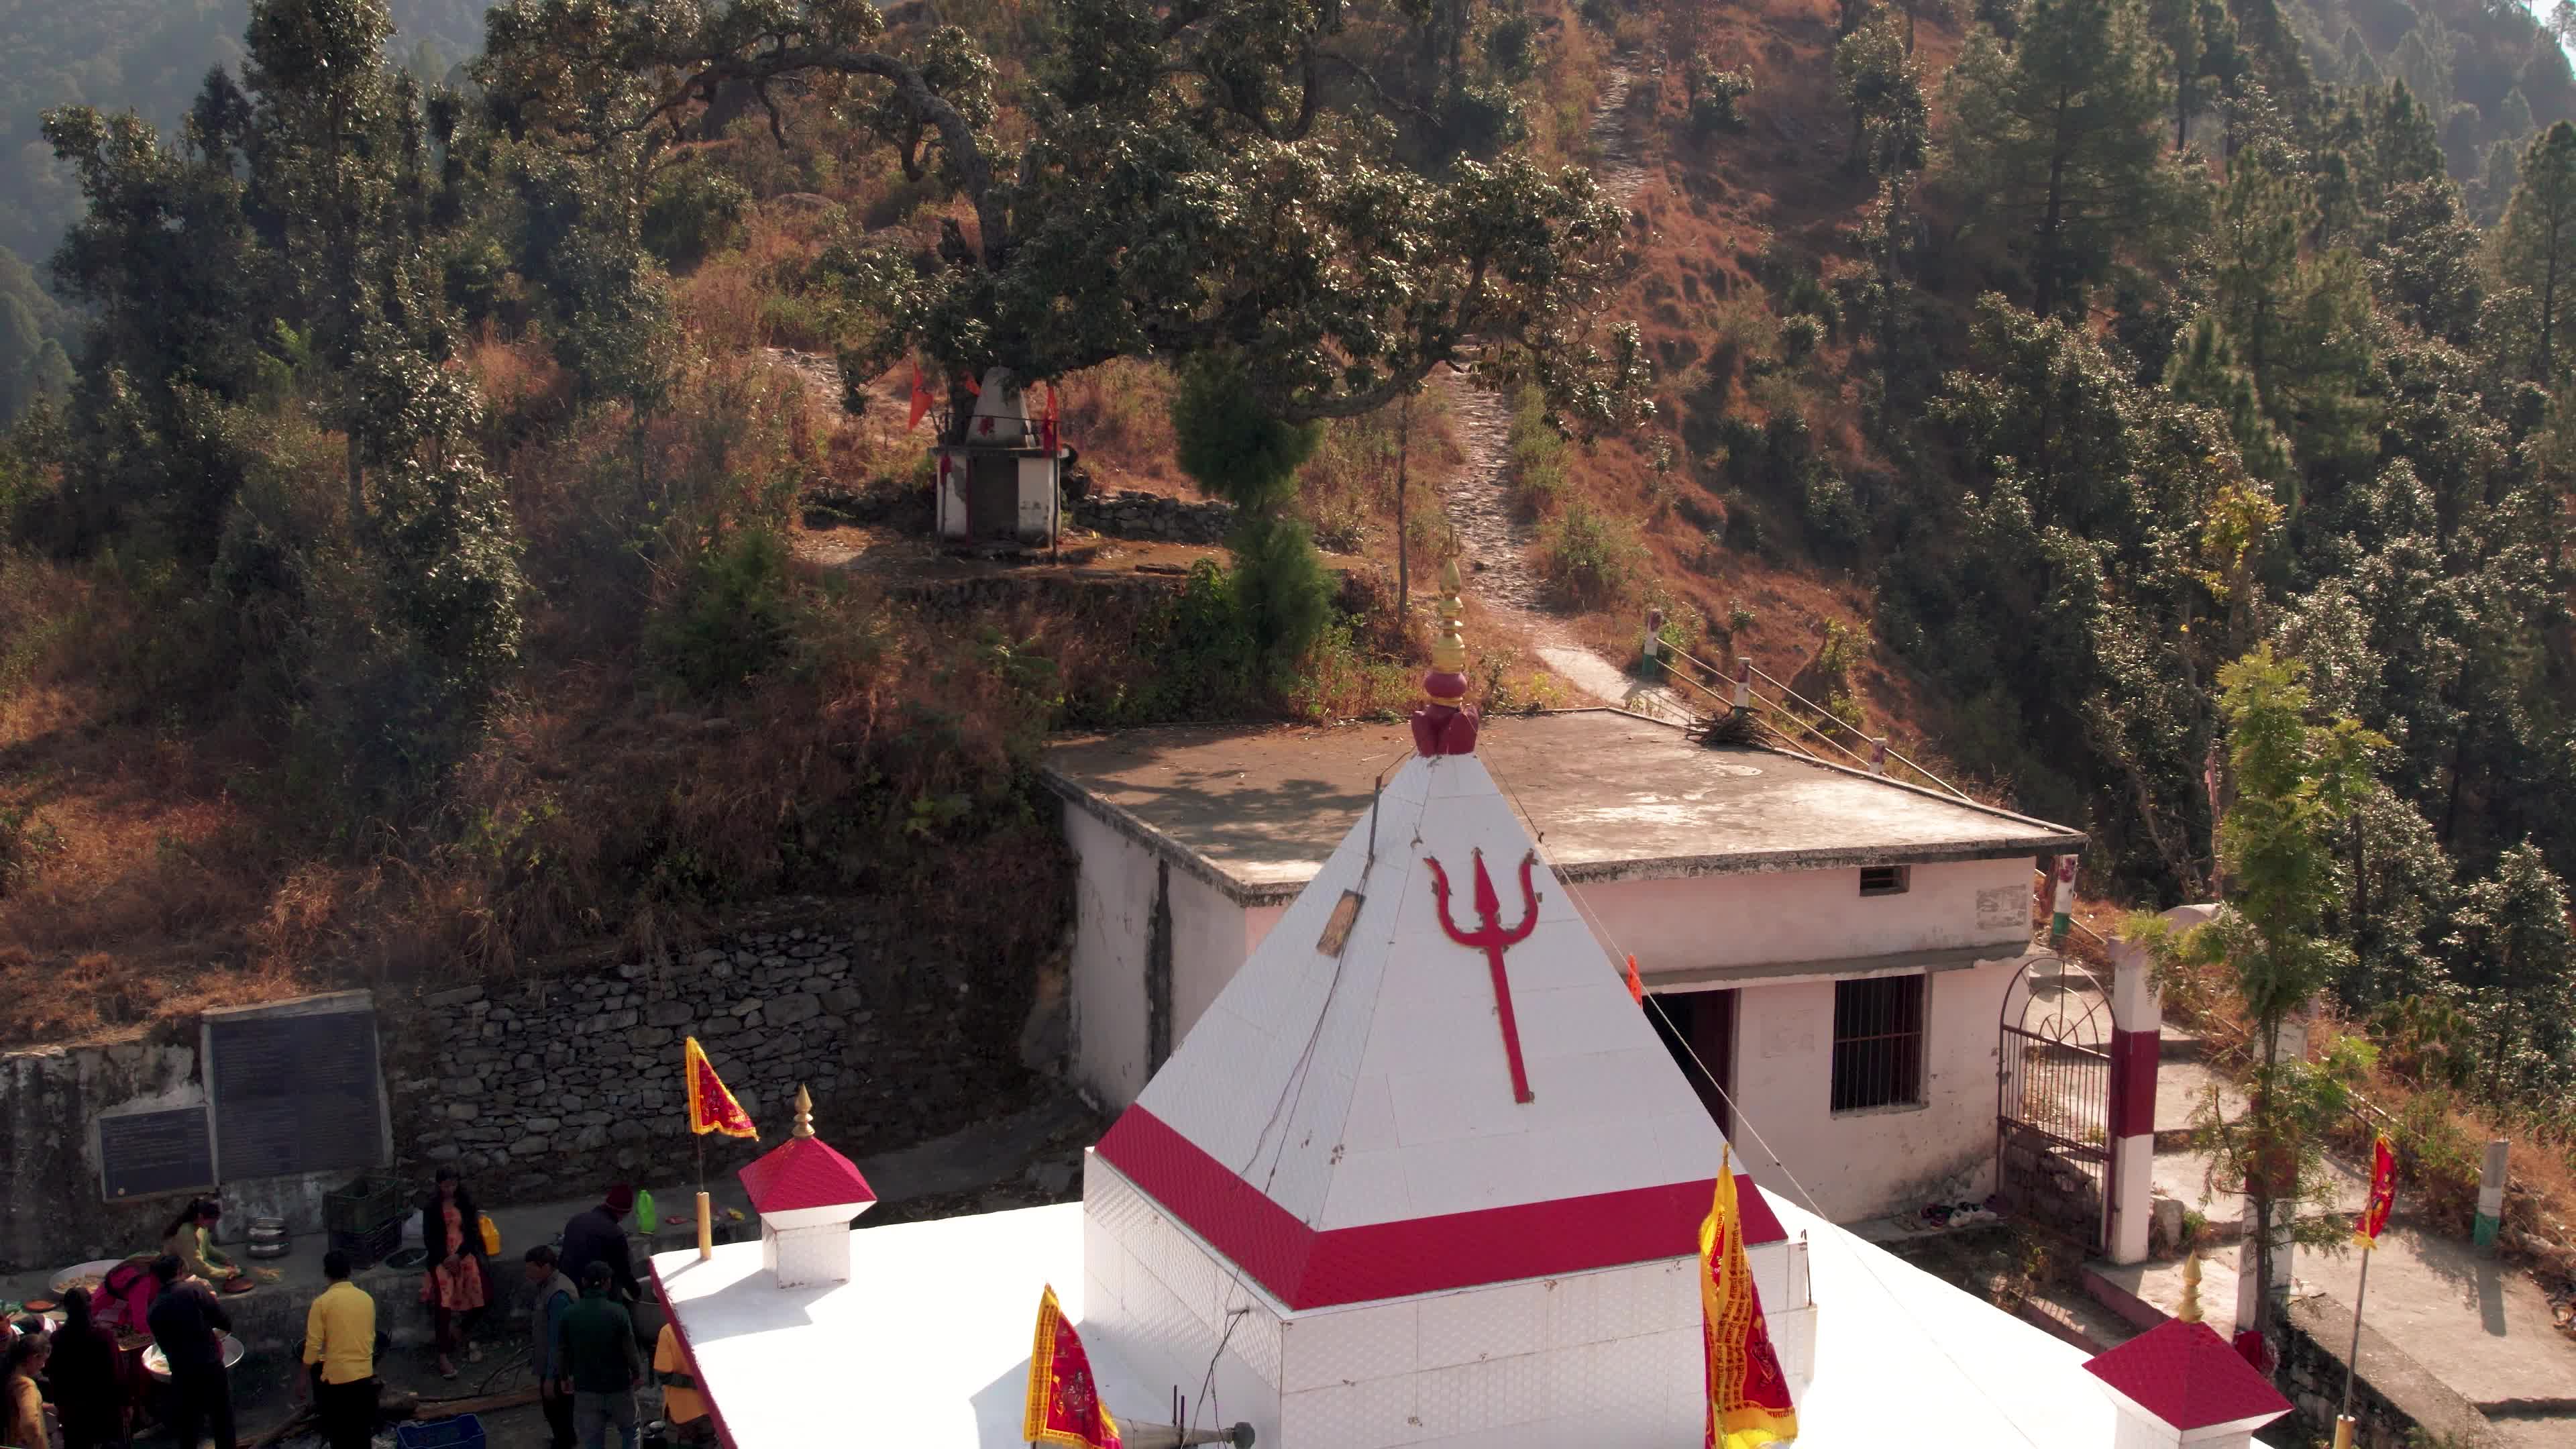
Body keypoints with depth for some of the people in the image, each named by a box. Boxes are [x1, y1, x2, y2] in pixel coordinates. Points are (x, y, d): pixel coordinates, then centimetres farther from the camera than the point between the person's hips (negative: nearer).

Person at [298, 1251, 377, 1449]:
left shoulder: (322, 1302, -11)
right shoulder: (367, 1298, 3)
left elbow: (313, 1344, -10)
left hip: (336, 1375, -4)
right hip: (364, 1373, 4)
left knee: (338, 1430, 8)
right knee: (362, 1427, 15)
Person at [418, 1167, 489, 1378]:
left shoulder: (467, 1203, 4)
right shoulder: (432, 1207, 0)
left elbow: (473, 1233, 2)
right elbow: (429, 1238, -1)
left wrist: (459, 1255, -11)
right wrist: (444, 1259, -11)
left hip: (465, 1256, 2)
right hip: (442, 1259, -2)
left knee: (479, 1298, -8)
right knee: (443, 1303, -17)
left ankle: (462, 1331, 24)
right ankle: (444, 1356, -13)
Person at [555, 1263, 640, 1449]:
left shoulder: (569, 1315, -7)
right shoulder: (618, 1312, -16)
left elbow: (562, 1351, 1)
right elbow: (630, 1349, -13)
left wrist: (565, 1378, 18)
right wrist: (636, 1373, 6)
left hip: (586, 1391, 2)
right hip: (619, 1387, -2)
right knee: (630, 1431, 21)